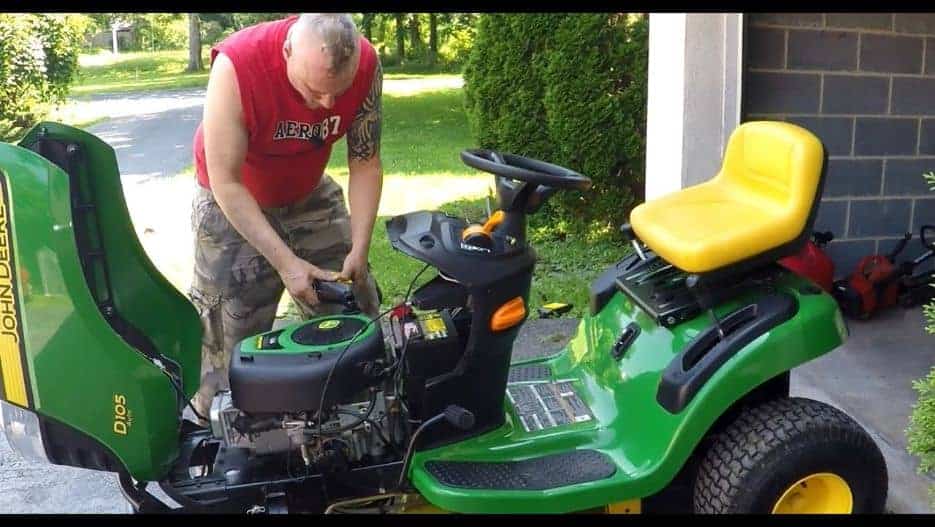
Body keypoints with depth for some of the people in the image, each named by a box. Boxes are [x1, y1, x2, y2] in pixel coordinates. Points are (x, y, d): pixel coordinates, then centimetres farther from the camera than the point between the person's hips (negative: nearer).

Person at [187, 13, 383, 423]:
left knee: (354, 314, 6)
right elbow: (226, 183, -29)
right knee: (231, 333, -1)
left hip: (309, 195, 4)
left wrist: (359, 248, -24)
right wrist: (285, 262, -32)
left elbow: (365, 163, -14)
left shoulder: (365, 64, -25)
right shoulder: (237, 65, -35)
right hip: (232, 202, -3)